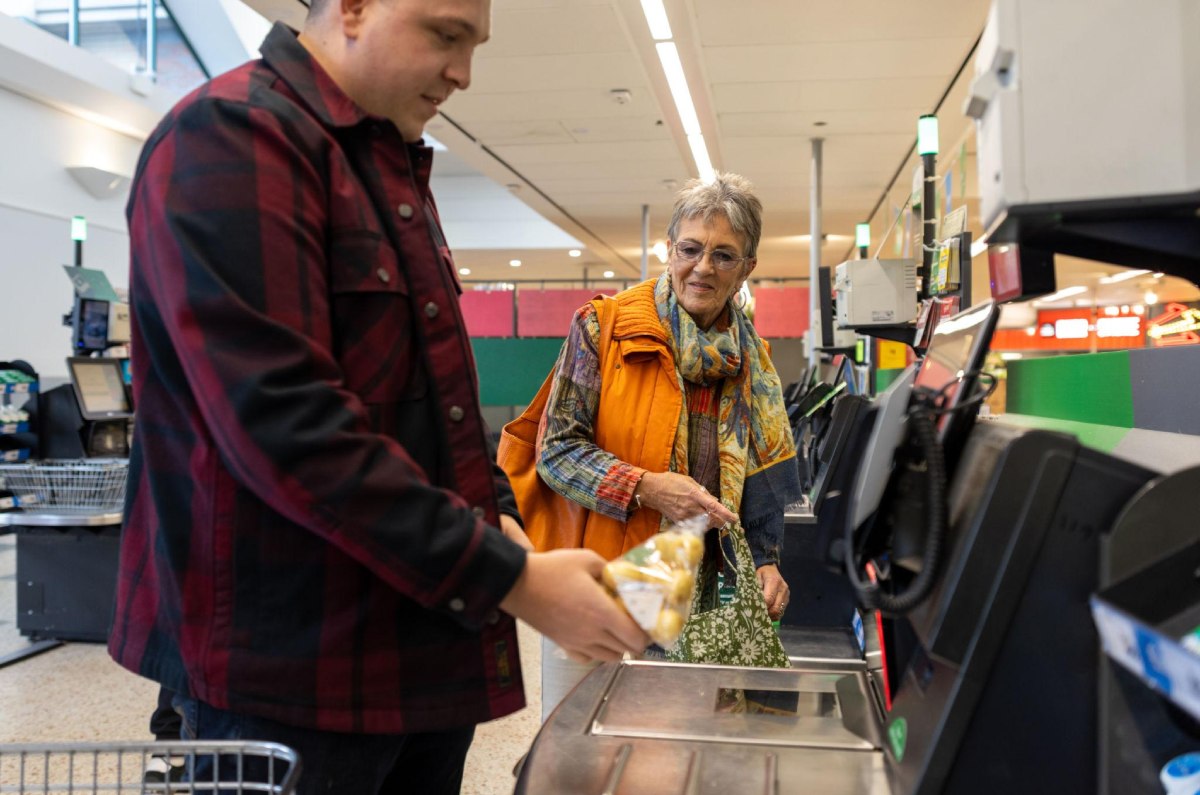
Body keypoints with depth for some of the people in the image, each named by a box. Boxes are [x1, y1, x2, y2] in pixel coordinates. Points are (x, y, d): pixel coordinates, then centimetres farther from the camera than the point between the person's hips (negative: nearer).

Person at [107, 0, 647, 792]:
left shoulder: (396, 167, 14)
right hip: (293, 668, -8)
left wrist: (497, 516, 4)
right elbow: (282, 421, -24)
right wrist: (509, 579, -21)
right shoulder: (232, 134, -14)